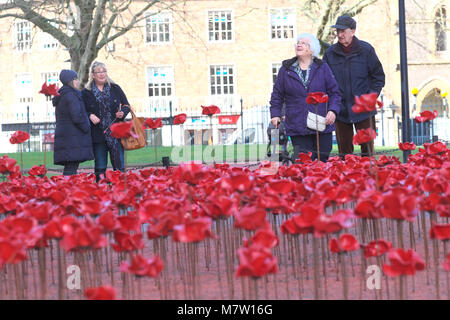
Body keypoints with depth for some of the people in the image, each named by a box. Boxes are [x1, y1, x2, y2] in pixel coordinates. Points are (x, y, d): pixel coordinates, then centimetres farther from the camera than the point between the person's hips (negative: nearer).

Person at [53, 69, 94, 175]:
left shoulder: (61, 97, 19)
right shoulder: (71, 95, -11)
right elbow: (76, 117, -18)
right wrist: (87, 129, -6)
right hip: (73, 139, -9)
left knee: (69, 168, 8)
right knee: (72, 168, -12)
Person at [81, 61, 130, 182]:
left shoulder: (115, 89, 8)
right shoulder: (86, 93, 4)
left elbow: (126, 105, 13)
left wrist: (122, 113, -7)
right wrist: (90, 115, -12)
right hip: (98, 135, -1)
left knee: (119, 166, -1)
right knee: (100, 168, 3)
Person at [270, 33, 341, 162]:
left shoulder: (323, 68, 7)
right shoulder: (286, 69, 8)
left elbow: (334, 92, 7)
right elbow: (277, 94, 14)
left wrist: (333, 110, -8)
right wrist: (275, 114, 4)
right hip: (297, 127, -1)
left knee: (323, 161, 5)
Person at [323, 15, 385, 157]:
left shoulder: (366, 50, -1)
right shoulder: (330, 53, 3)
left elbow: (379, 76, 4)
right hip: (340, 111, 2)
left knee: (367, 148, 0)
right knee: (344, 150, 6)